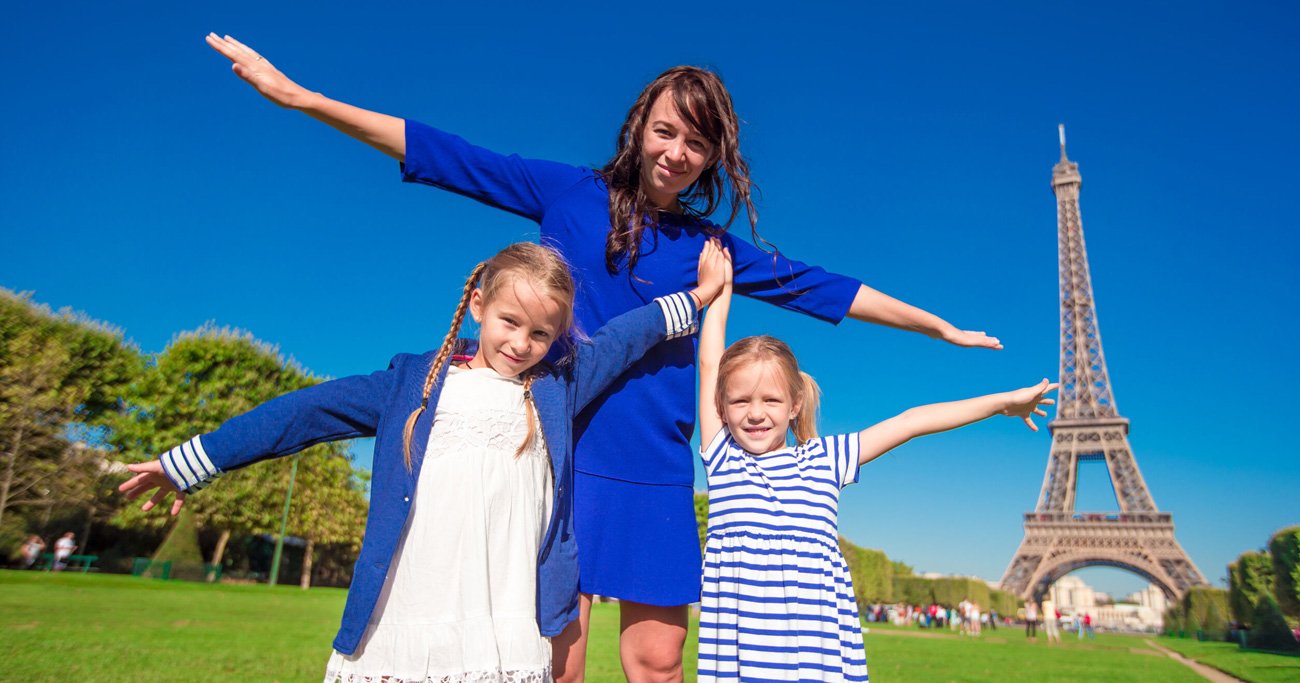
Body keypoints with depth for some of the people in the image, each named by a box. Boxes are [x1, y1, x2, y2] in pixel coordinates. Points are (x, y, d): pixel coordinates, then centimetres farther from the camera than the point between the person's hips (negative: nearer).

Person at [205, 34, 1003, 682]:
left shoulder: (712, 247, 10)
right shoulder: (569, 193, 4)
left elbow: (826, 289, 15)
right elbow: (444, 154, 3)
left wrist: (940, 326, 22)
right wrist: (300, 96, 0)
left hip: (655, 475, 3)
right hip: (562, 454, -2)